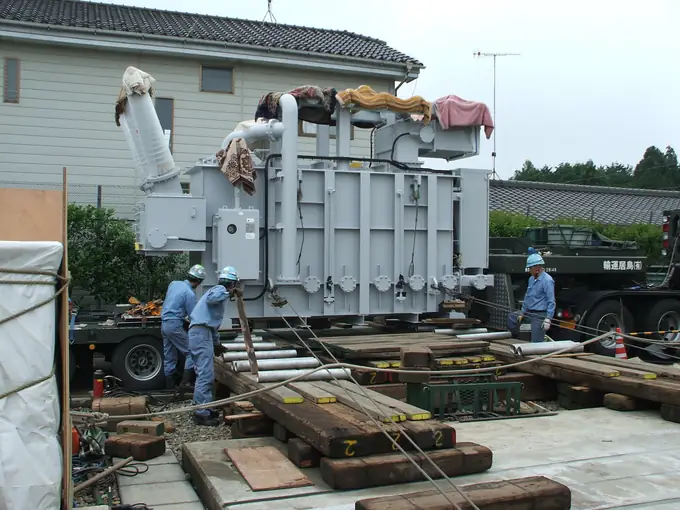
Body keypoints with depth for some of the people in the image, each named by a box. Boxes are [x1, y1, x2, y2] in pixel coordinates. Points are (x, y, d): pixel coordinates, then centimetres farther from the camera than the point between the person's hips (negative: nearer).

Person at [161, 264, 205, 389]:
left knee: (169, 357, 13)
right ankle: (185, 382, -4)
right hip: (175, 325, -8)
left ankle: (170, 384, 18)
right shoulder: (190, 294, -15)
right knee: (191, 352, 0)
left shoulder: (173, 283, 8)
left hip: (164, 324, 8)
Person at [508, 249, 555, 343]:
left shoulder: (547, 280, -17)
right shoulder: (531, 279, 10)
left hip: (539, 315, -9)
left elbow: (551, 302, -20)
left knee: (536, 342, -8)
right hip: (529, 312, 9)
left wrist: (548, 319, -24)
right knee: (511, 317, 19)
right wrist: (522, 313, 17)